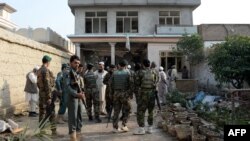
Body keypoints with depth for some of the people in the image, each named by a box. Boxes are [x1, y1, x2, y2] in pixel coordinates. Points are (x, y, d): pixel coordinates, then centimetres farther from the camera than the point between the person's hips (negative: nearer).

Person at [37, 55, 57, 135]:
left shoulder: (39, 71, 10)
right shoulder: (46, 71, -16)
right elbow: (47, 84, -20)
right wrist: (49, 97, -19)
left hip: (41, 93, 9)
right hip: (47, 93, -8)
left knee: (42, 111, 13)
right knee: (51, 112, -2)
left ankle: (41, 128, 19)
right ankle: (53, 130, 1)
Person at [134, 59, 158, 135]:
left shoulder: (141, 72, -8)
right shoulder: (154, 72, 2)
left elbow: (138, 82, -2)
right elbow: (156, 82, 10)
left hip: (143, 92, -4)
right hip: (152, 92, 4)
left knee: (141, 110, 1)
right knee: (151, 110, 13)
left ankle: (141, 129, -1)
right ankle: (150, 128, 17)